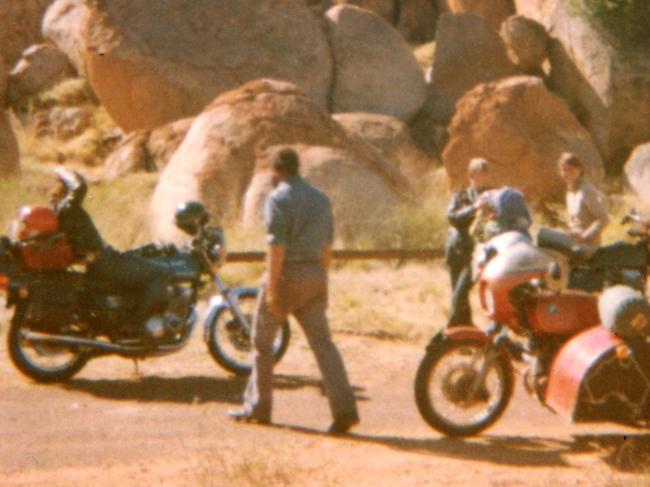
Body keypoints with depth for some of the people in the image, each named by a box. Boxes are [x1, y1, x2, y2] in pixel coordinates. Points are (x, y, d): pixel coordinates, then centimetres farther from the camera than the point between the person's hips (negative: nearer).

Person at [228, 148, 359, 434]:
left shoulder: (278, 199, -9)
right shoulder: (321, 198, 13)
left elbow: (277, 246, -17)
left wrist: (272, 289, -18)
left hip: (286, 274, -6)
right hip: (315, 276, 6)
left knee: (262, 340, 10)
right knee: (322, 342, 1)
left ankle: (257, 408, 18)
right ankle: (344, 409, -11)